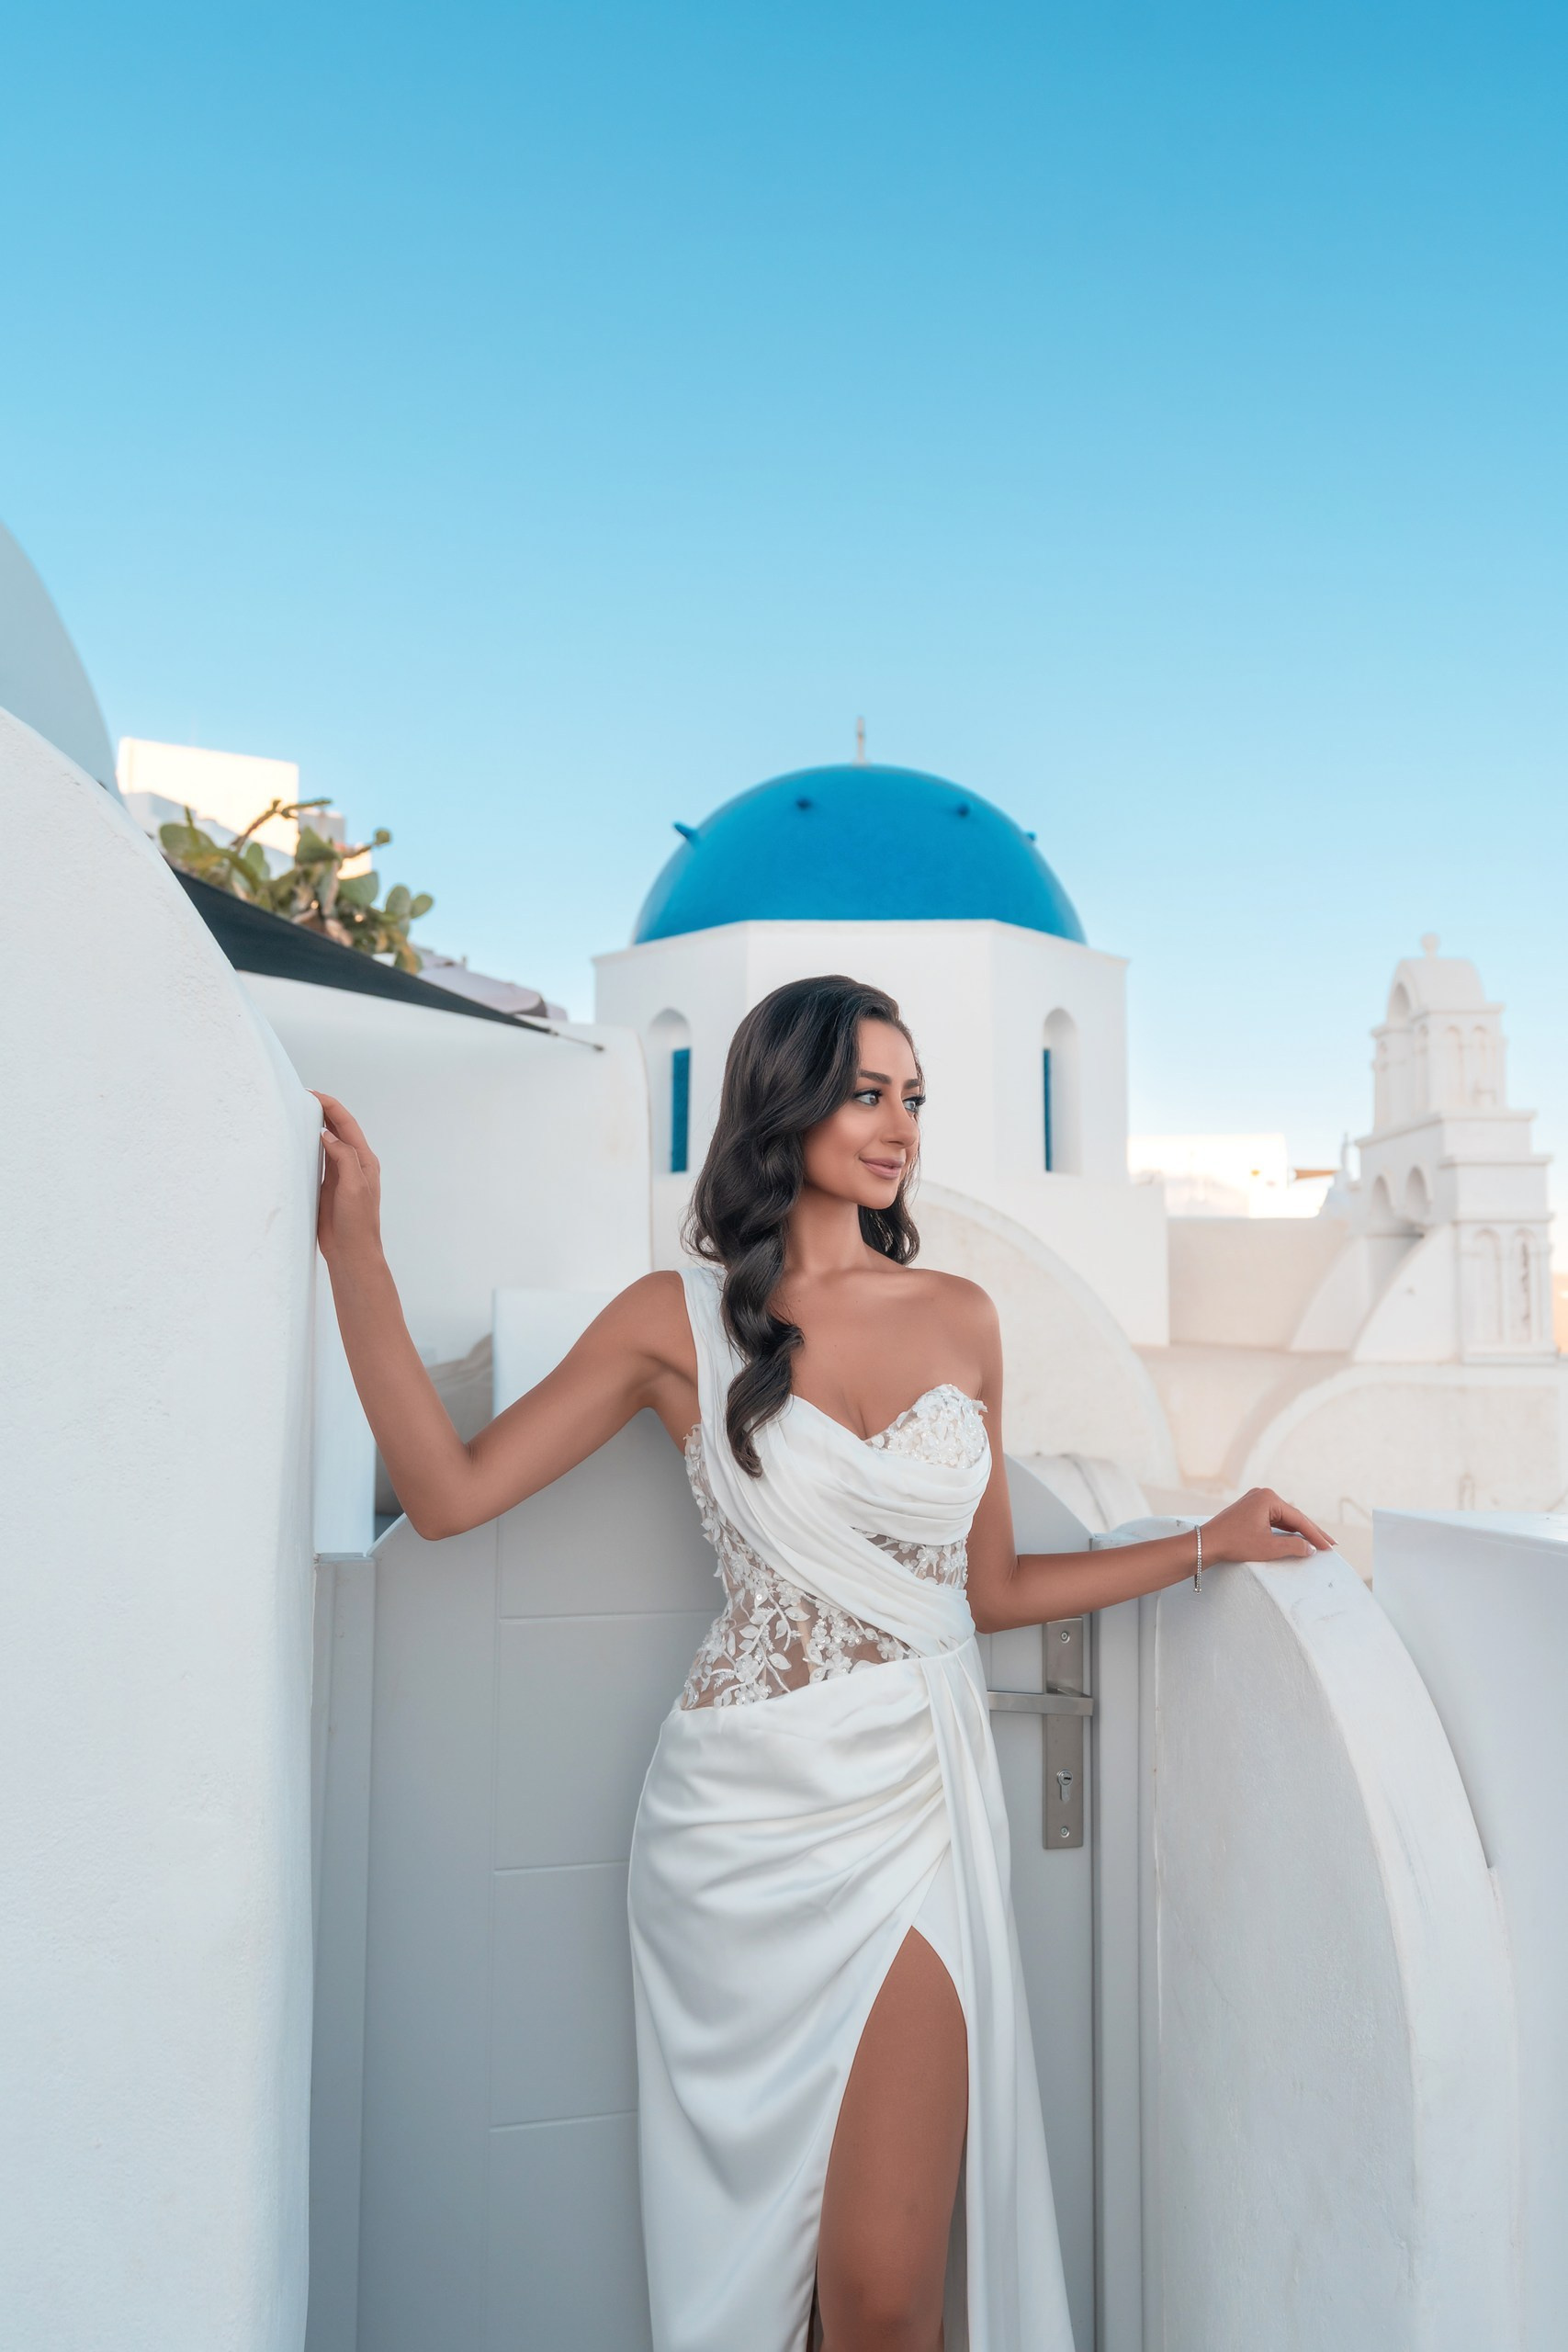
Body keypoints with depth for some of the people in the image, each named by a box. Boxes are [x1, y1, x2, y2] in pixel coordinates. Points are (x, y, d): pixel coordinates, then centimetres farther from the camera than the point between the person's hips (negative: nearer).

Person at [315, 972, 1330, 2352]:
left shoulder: (959, 1316, 7)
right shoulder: (681, 1319, -1)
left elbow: (988, 1590, 12)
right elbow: (449, 1492, -6)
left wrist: (1211, 1542, 9)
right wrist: (355, 1242, -9)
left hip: (919, 1802, 2)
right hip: (748, 1817, -1)